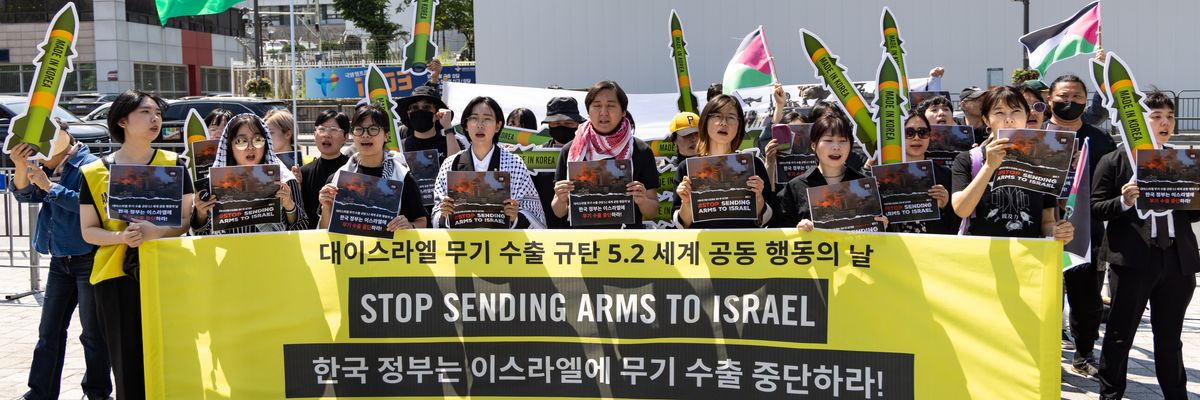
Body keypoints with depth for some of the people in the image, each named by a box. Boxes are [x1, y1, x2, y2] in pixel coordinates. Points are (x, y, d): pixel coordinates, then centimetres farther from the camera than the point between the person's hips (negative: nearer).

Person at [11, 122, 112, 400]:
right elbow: (25, 194, 5)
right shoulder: (49, 168, 10)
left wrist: (49, 186, -18)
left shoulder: (89, 165, -13)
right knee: (49, 331, 12)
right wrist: (21, 167, -11)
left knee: (93, 331, 2)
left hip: (88, 259, -8)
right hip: (60, 260, 8)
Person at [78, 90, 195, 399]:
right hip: (115, 277, 0)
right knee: (127, 363, 2)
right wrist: (120, 237, -13)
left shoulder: (174, 165, 6)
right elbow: (88, 230, 7)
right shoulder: (94, 172, 6)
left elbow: (188, 219, 3)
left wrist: (156, 231, -17)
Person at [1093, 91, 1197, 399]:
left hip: (1178, 259, 4)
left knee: (1170, 336, 15)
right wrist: (1124, 202, -20)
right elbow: (1095, 208, -3)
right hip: (1133, 258, -4)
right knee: (1120, 333, 4)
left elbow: (1193, 213, 17)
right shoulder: (1114, 161, 0)